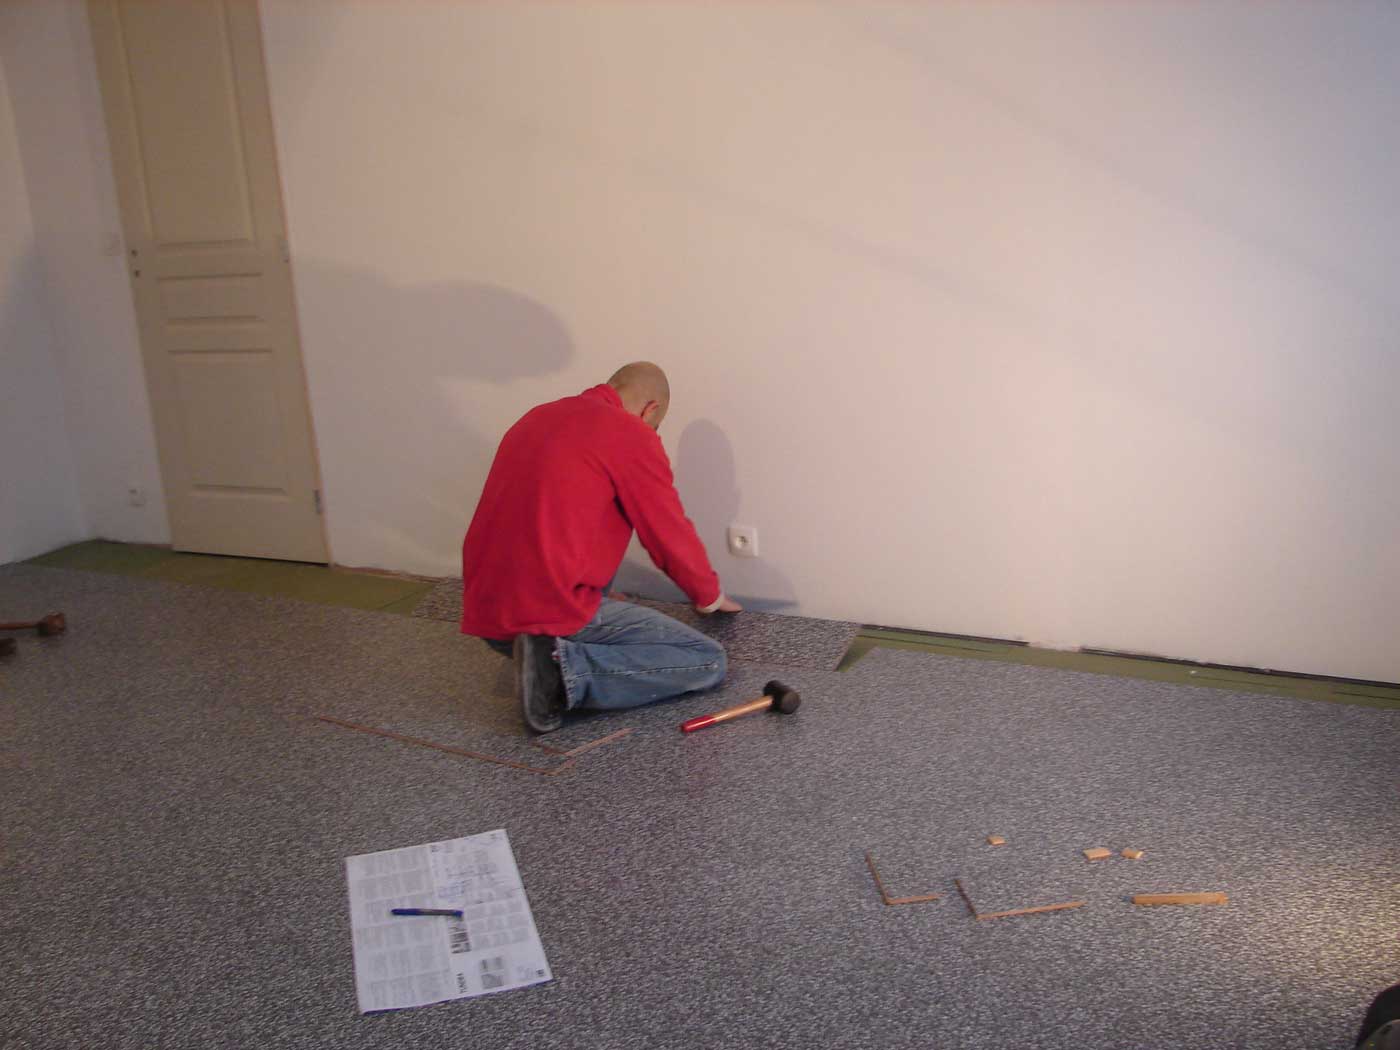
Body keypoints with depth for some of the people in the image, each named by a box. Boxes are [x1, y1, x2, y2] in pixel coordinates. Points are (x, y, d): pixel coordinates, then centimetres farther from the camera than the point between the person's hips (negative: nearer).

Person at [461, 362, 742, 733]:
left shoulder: (535, 418, 18)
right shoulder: (633, 436, -5)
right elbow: (673, 539, 0)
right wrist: (711, 597, 21)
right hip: (553, 614, -9)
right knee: (708, 661, 1)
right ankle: (566, 670, -13)